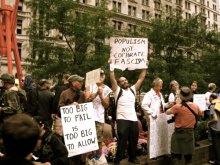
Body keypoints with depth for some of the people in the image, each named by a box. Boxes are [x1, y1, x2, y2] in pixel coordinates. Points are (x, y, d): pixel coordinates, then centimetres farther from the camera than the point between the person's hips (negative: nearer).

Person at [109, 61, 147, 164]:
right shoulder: (118, 90, 2)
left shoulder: (133, 89, 15)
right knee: (122, 140, -7)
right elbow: (112, 79, -10)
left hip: (133, 119, 5)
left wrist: (144, 68, 7)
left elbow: (141, 78, 12)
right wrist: (111, 66, -16)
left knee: (134, 140, 14)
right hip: (122, 119, -5)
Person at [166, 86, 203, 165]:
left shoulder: (177, 106, -17)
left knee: (176, 157, 3)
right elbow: (200, 115, 16)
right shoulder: (195, 106, -2)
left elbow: (167, 112, -3)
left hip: (179, 133, -4)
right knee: (188, 157, 15)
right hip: (190, 133, 4)